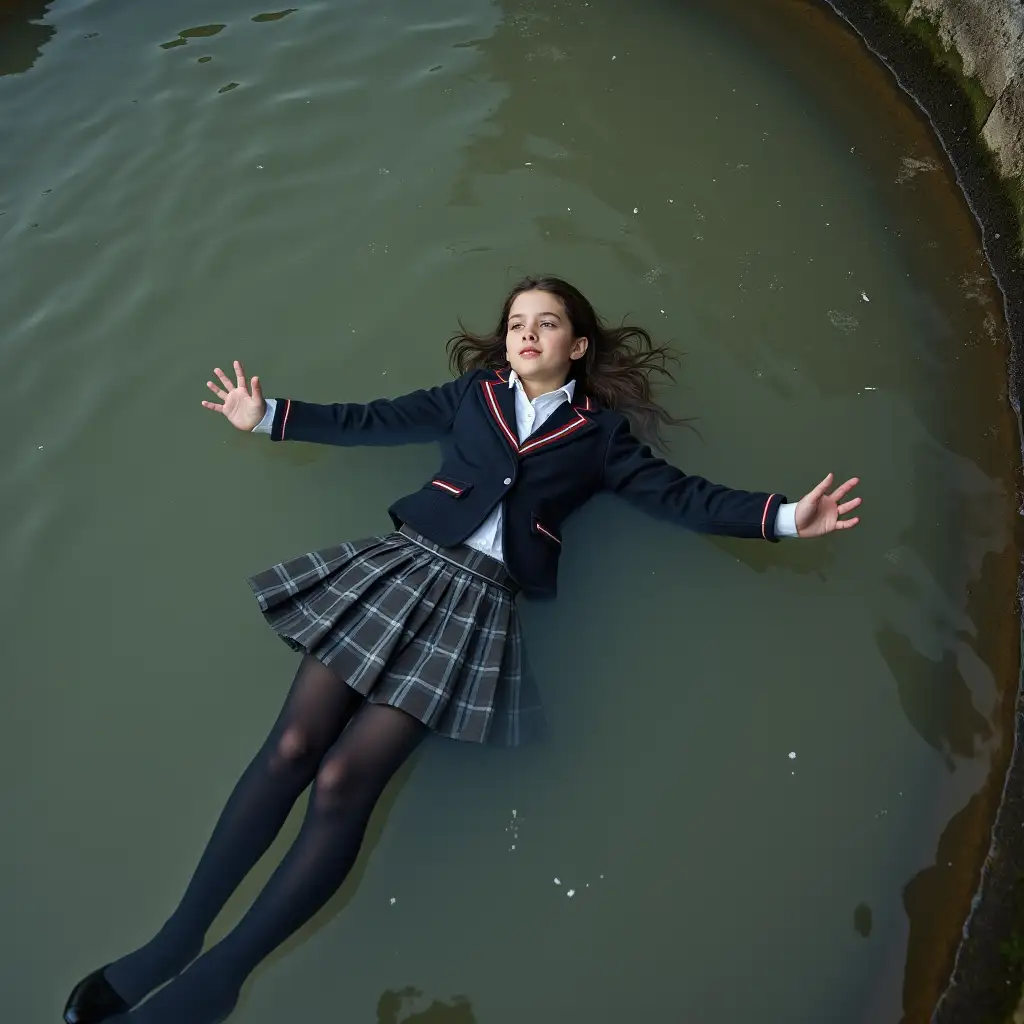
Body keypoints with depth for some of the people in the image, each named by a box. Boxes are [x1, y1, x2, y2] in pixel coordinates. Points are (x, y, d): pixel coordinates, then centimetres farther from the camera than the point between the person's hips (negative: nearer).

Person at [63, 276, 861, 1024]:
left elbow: (680, 496, 6)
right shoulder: (475, 392, 16)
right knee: (291, 747, -7)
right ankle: (174, 940, 9)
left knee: (344, 782, -12)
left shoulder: (599, 431, 11)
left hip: (478, 598, -2)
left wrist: (786, 517, -5)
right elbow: (372, 421, 18)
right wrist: (267, 417, 20)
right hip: (399, 563, 3)